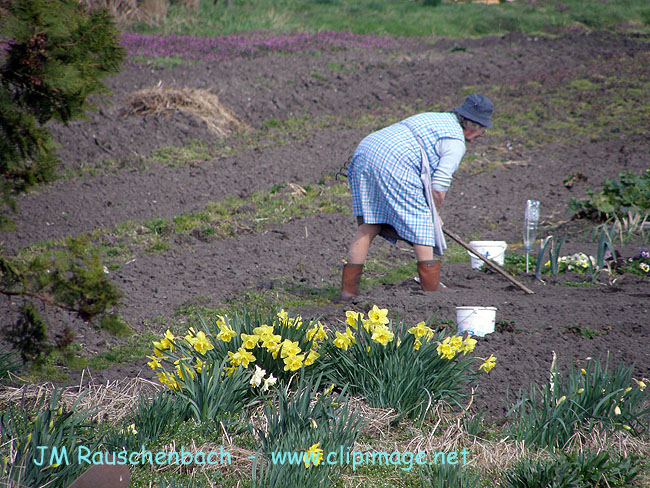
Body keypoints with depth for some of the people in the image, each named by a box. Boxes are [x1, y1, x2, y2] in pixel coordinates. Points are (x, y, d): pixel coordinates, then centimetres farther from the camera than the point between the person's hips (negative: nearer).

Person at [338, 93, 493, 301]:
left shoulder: (434, 119, 30)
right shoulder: (456, 142, 2)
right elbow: (439, 188, -7)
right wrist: (435, 214, 10)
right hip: (392, 165, -9)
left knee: (368, 226, 13)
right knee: (423, 227, 1)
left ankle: (348, 290, 10)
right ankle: (432, 292, 2)